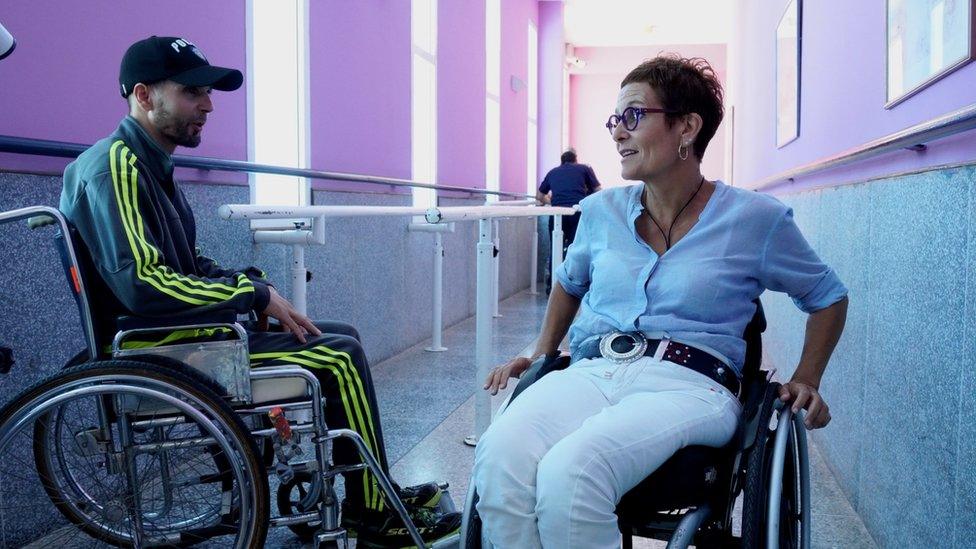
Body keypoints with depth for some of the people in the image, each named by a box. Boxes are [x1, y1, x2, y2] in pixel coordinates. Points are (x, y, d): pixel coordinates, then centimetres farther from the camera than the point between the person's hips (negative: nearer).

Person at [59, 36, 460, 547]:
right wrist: (255, 293, -19)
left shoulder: (151, 165, 15)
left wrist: (253, 284, 0)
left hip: (180, 331, 10)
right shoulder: (116, 165, -17)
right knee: (339, 356, -14)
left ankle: (377, 493, 14)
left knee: (340, 337, 9)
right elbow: (143, 285, -29)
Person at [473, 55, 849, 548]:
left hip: (689, 383, -3)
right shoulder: (602, 211, 16)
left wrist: (806, 381, 9)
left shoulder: (755, 219, 5)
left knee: (568, 472, -36)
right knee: (498, 459, -32)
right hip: (589, 373, 4)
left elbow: (828, 296, 19)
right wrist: (540, 355, 24)